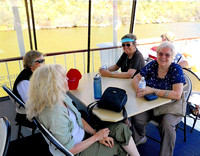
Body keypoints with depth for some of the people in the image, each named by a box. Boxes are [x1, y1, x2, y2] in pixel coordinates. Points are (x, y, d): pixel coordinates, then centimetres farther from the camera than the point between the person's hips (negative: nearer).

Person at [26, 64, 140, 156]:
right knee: (119, 147, 0)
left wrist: (95, 133, -6)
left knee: (121, 129, -2)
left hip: (84, 134, 7)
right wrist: (96, 137, -14)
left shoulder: (62, 97, -7)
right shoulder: (56, 116, -35)